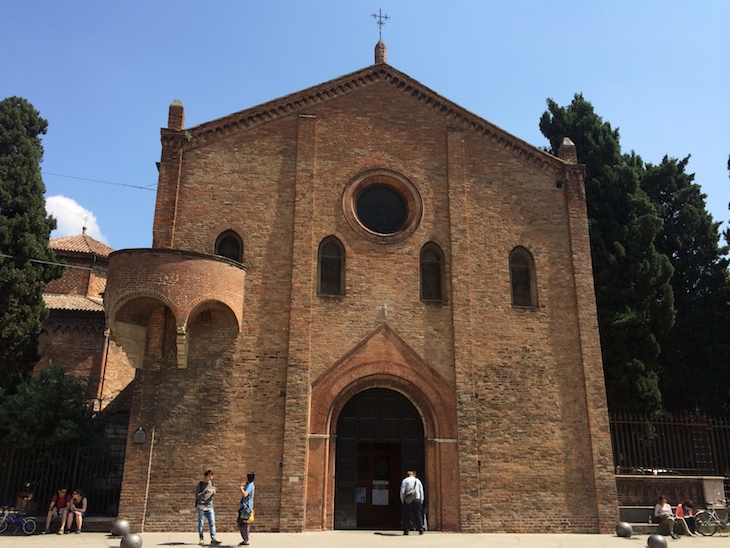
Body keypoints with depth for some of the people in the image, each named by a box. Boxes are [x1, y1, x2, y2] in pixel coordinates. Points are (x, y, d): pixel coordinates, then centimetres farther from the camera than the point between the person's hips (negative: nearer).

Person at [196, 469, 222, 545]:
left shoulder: (212, 483, 9)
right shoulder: (200, 484, -5)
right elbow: (197, 496, -9)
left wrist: (213, 493, -9)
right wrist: (205, 492, -21)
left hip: (210, 506, 4)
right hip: (201, 506, -4)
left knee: (212, 522, -4)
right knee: (201, 523, 0)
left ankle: (213, 538, -3)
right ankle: (201, 539, 8)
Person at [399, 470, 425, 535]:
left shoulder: (405, 480, 4)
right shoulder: (417, 480, 13)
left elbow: (402, 491, -4)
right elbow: (421, 491, 11)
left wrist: (402, 500, 4)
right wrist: (421, 500, 14)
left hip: (407, 501, -2)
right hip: (417, 500, 2)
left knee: (406, 516, 2)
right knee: (418, 515, 6)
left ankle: (406, 530, -1)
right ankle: (420, 530, 1)